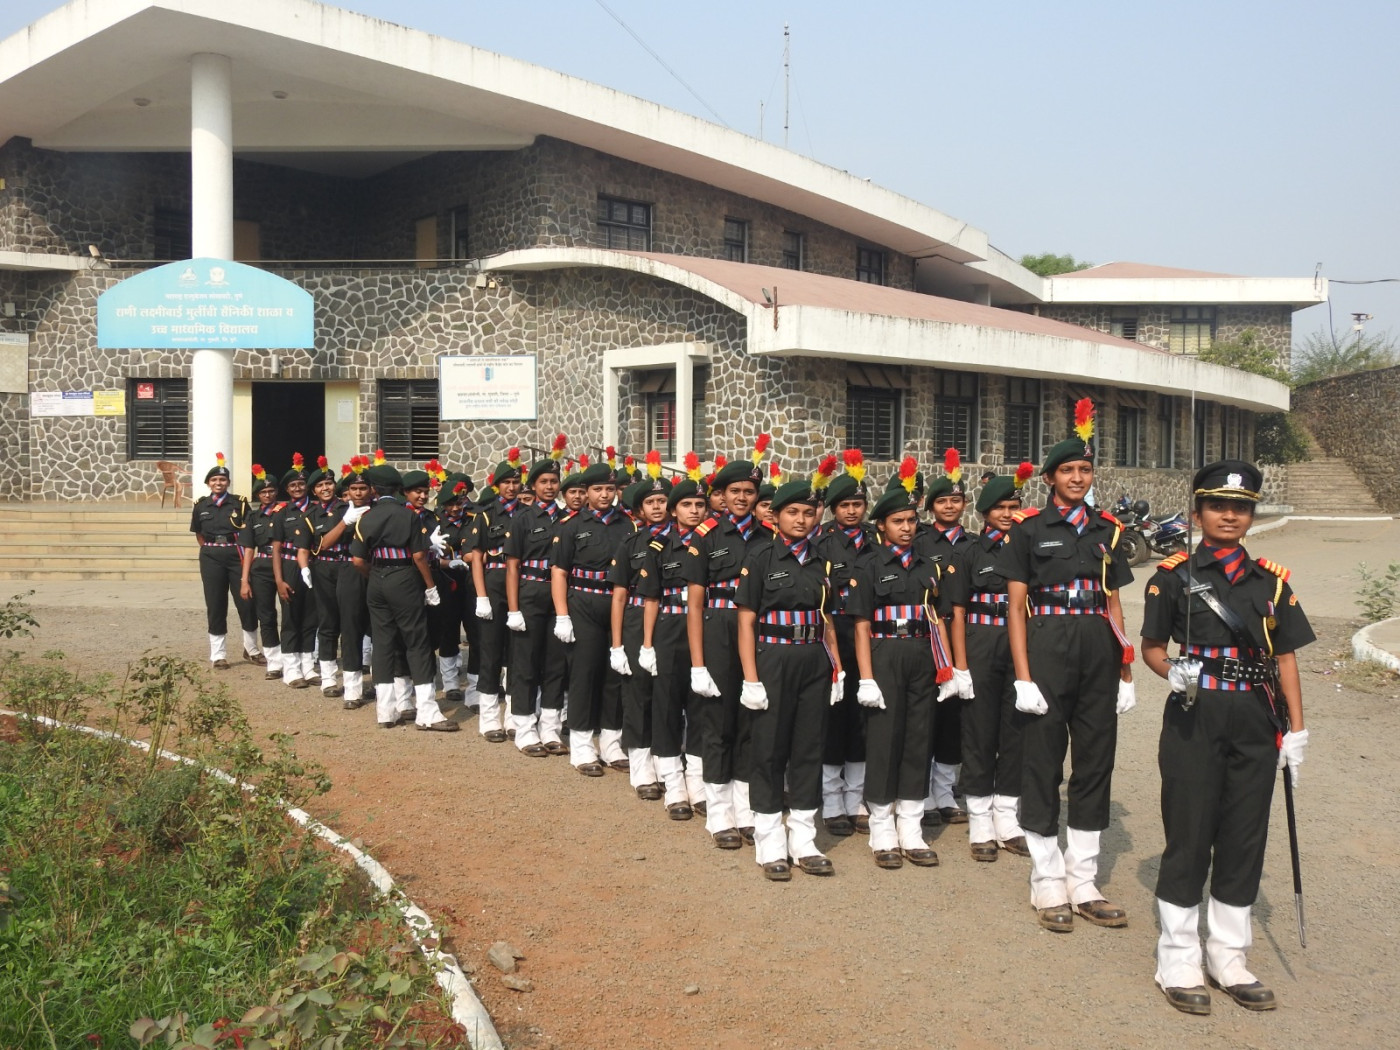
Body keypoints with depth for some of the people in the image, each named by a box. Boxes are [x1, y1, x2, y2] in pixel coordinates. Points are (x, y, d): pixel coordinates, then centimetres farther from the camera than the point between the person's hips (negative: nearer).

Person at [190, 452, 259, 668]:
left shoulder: (240, 503, 0)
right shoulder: (200, 505, 5)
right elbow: (198, 534, 16)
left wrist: (247, 555, -4)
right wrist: (210, 549, 5)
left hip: (237, 556, -1)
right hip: (211, 559, 1)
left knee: (246, 602, 0)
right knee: (216, 606, 5)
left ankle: (251, 650, 17)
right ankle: (218, 655, 12)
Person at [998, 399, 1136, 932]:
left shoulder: (1107, 531, 11)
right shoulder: (1029, 529, -1)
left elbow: (1113, 605, 15)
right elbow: (1016, 608, -3)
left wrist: (1125, 671, 10)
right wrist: (1023, 676, -11)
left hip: (1099, 652, 4)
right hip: (1047, 647, -4)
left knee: (1095, 763, 8)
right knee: (1042, 764, 1)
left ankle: (1084, 885, 19)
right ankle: (1049, 885, 13)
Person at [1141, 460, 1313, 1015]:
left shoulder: (1271, 580, 9)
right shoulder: (1174, 575, 0)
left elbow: (1285, 657, 9)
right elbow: (1151, 646, 3)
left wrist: (1296, 730, 4)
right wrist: (1171, 672, -19)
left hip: (1256, 722, 4)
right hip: (1194, 719, -3)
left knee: (1245, 838, 9)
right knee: (1189, 837, 1)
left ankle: (1229, 958, 23)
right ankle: (1178, 963, 13)